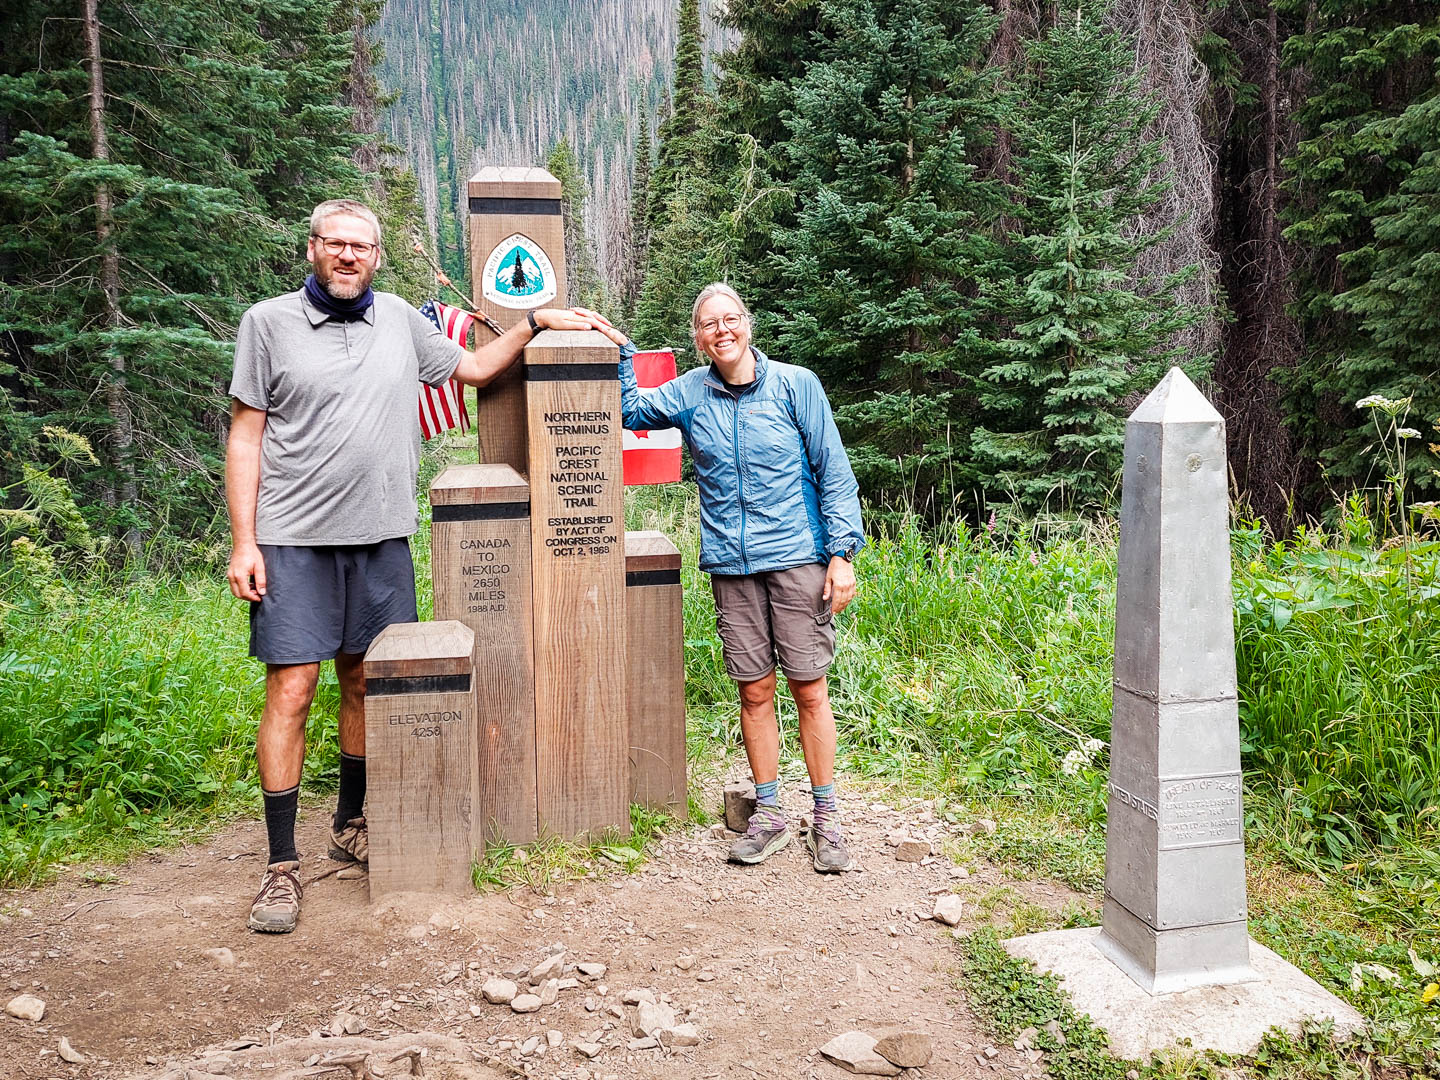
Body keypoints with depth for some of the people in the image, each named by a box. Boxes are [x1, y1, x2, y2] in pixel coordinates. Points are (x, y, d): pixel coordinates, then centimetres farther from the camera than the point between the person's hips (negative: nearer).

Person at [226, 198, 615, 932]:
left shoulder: (398, 319, 12)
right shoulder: (269, 322, 2)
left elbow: (474, 368, 26)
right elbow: (245, 435, 0)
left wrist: (535, 323, 16)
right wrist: (242, 540, -6)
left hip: (381, 538, 4)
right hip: (294, 540, -3)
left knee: (365, 682, 11)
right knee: (290, 691, -5)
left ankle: (351, 825, 30)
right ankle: (281, 864, 6)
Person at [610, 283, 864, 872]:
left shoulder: (796, 385, 0)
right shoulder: (689, 394, 7)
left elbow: (833, 471, 0)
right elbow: (630, 410, 22)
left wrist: (842, 552, -6)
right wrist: (621, 350, 6)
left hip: (797, 558, -2)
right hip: (731, 565, 3)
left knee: (809, 690, 1)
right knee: (754, 691, 8)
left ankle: (826, 817, 14)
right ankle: (768, 814, 21)